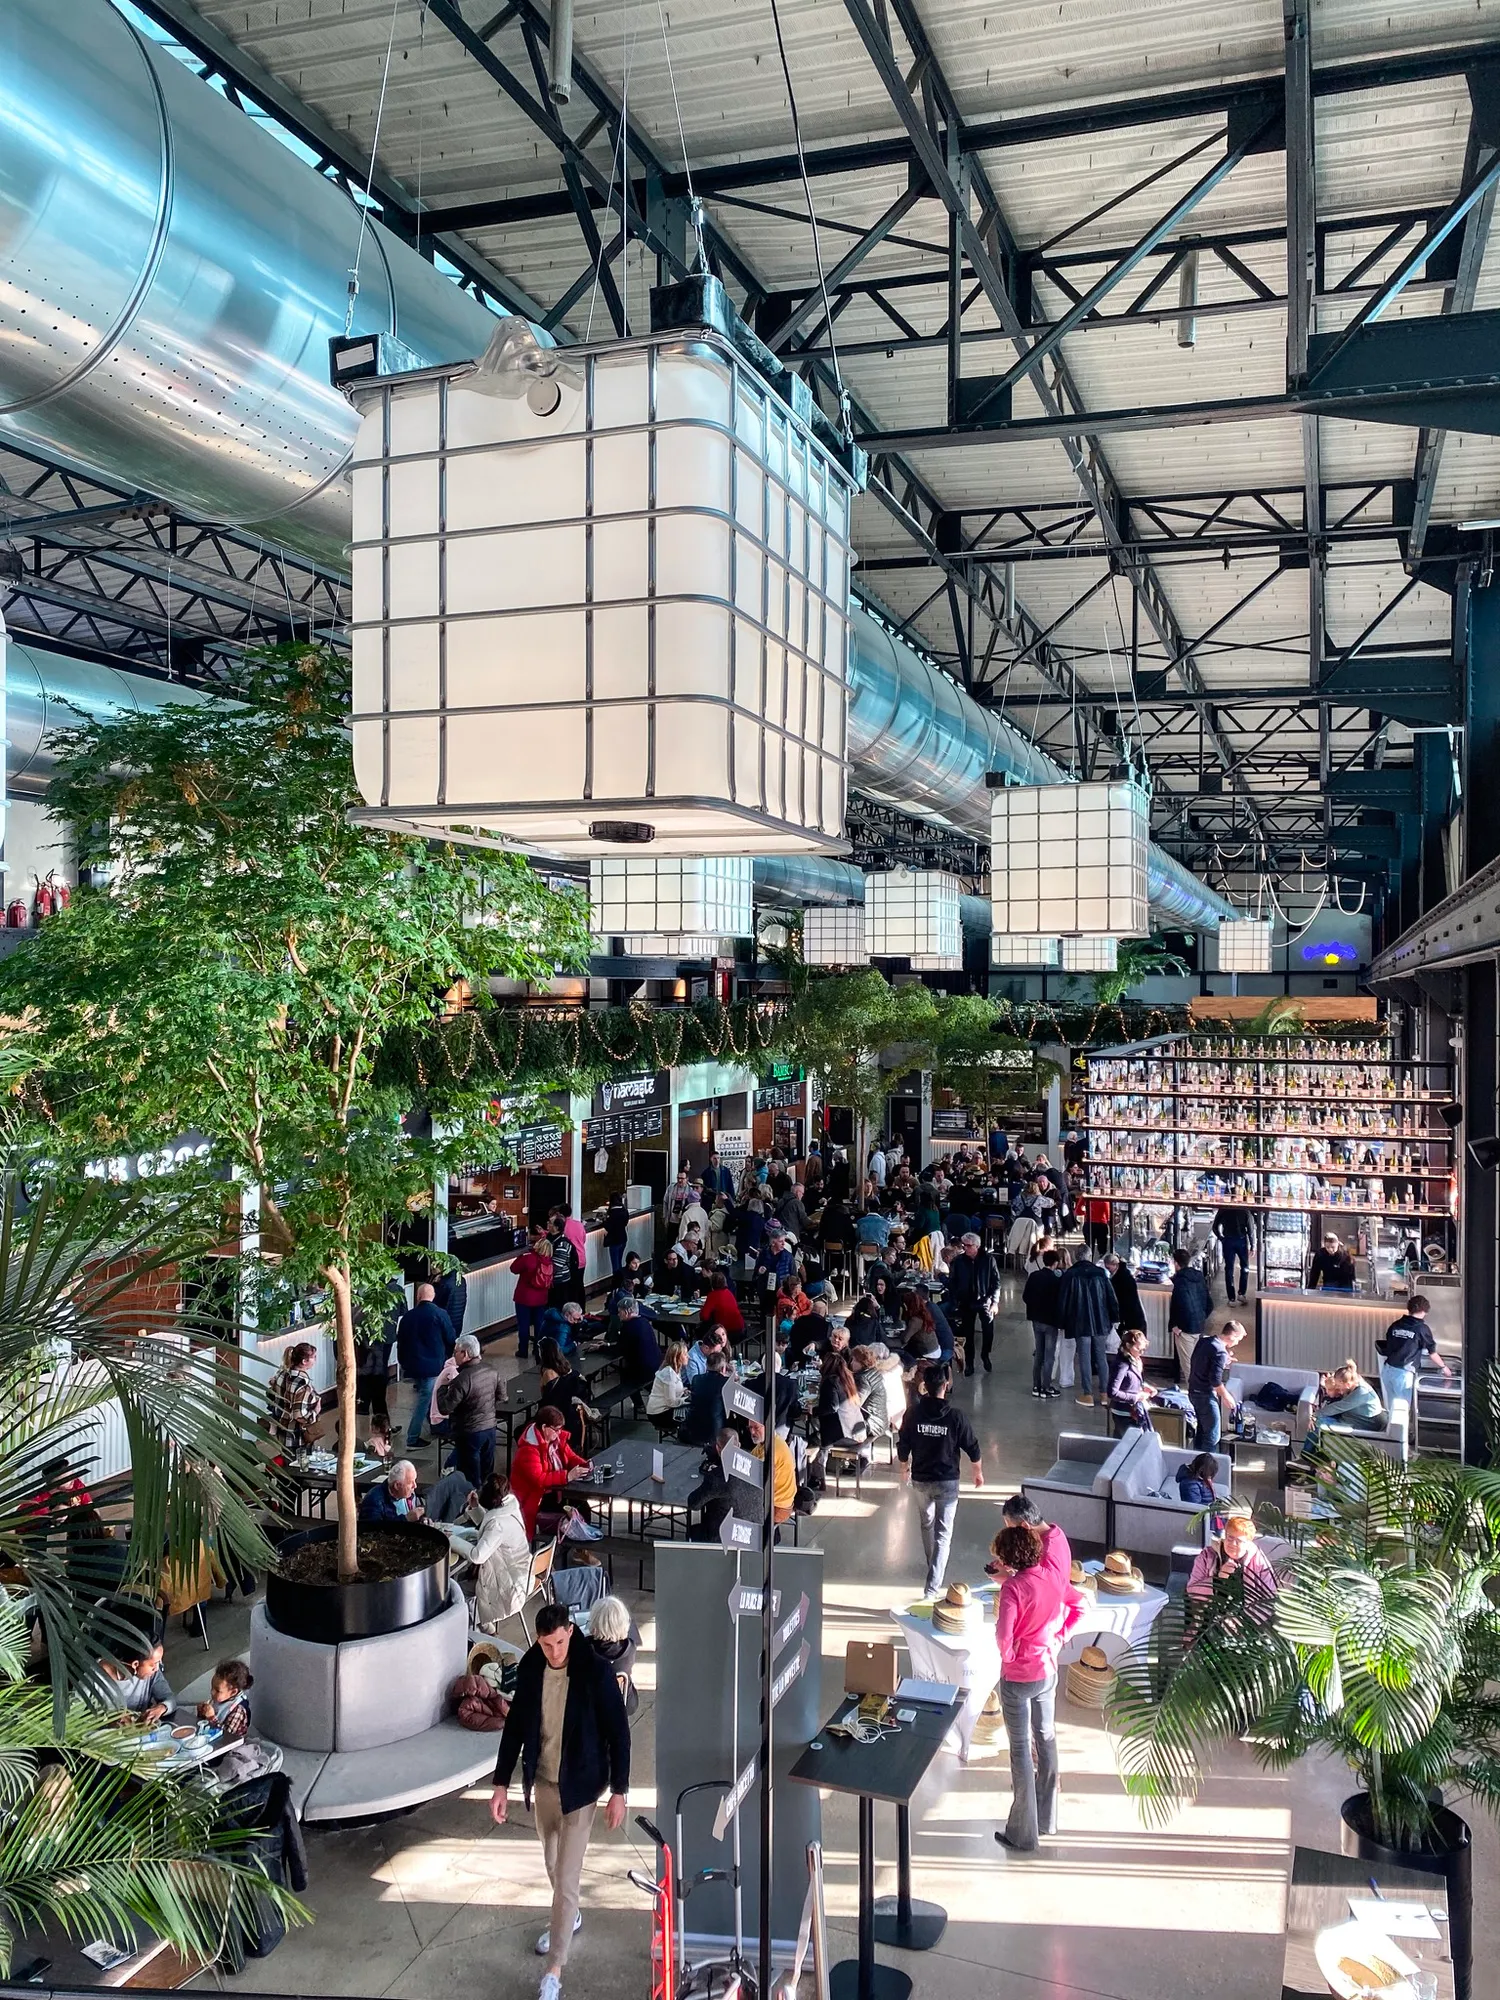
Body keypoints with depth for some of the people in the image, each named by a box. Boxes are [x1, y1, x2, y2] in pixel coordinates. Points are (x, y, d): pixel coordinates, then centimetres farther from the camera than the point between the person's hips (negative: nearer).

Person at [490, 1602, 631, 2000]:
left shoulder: (596, 1672, -22)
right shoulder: (530, 1669, -9)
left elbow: (618, 1733, -14)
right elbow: (515, 1726, 2)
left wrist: (619, 1792, -12)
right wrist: (501, 1784, 3)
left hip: (579, 1787, -5)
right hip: (542, 1782, 5)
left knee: (566, 1879, -2)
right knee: (553, 1863, 24)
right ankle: (568, 1917, 51)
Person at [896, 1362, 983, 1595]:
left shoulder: (913, 1413, -11)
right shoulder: (956, 1416, -16)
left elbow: (903, 1445, -1)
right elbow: (972, 1447, -6)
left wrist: (905, 1467, 18)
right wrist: (978, 1471, 12)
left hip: (920, 1480, 3)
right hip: (947, 1481, -3)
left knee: (927, 1523, 26)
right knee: (943, 1533, 1)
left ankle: (934, 1566, 46)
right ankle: (932, 1587, -7)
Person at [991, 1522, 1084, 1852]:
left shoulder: (1013, 1587, -25)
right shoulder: (1053, 1575, -6)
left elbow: (1003, 1637, -26)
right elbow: (1078, 1608, 9)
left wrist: (1006, 1653, -5)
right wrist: (1057, 1637, 7)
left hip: (1017, 1677, -6)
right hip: (1048, 1670, 6)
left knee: (1021, 1748, 5)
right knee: (1045, 1737, 21)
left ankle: (1023, 1834, 15)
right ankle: (1047, 1819, 35)